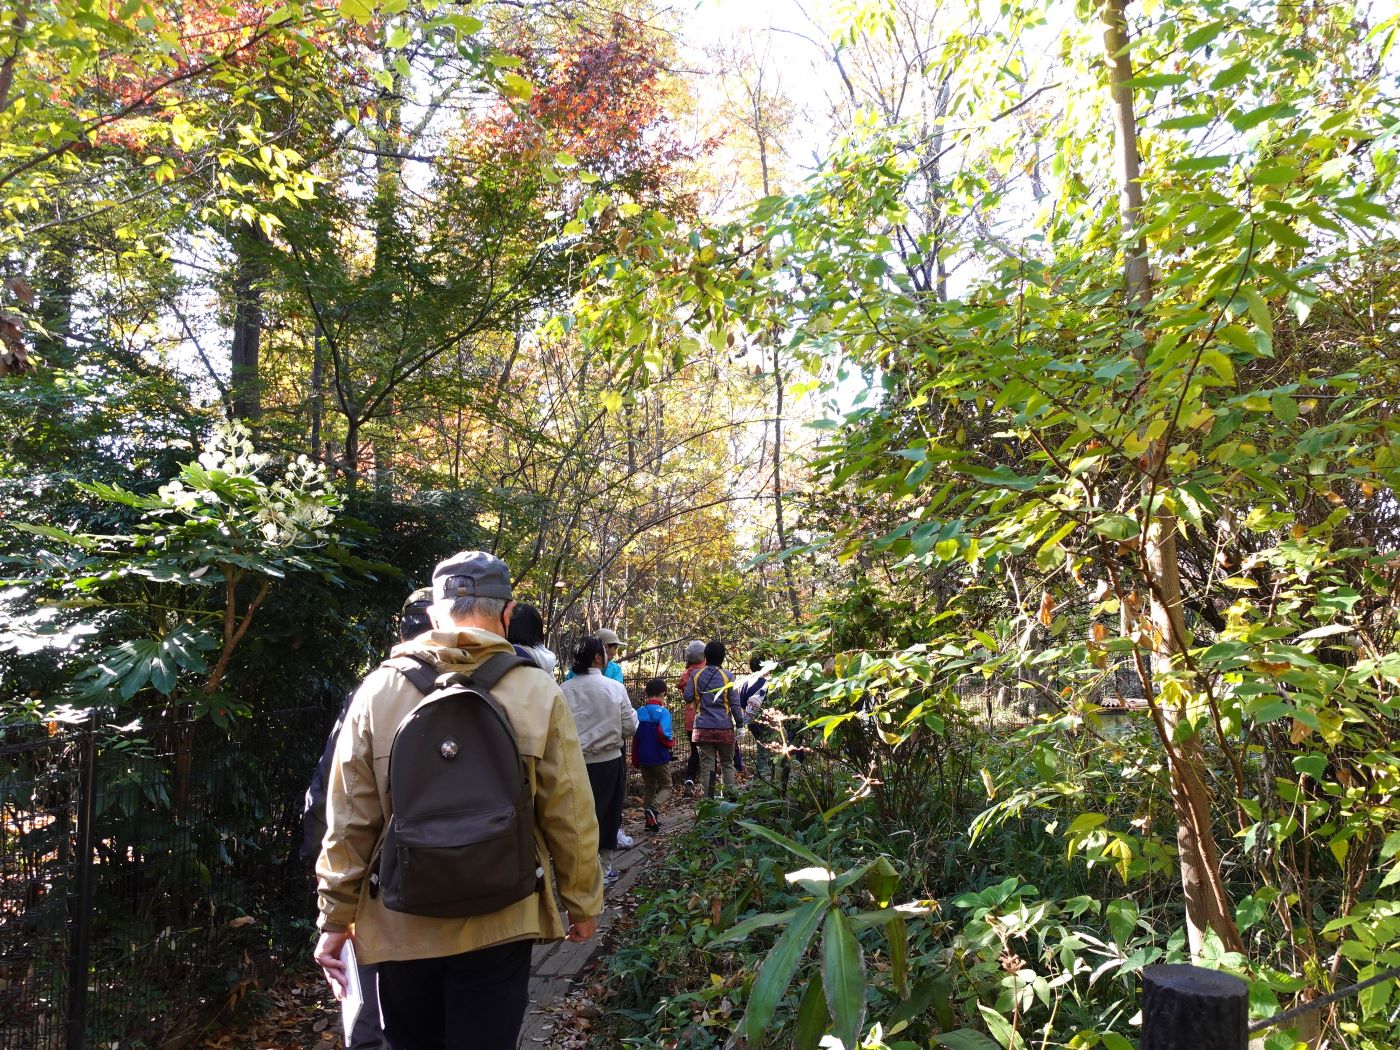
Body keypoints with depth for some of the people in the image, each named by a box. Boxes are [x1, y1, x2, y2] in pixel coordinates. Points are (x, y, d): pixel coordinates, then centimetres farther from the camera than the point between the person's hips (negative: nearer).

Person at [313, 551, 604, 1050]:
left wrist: (335, 918, 8)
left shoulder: (378, 691, -7)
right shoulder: (538, 691, -11)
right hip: (499, 924, -1)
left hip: (400, 924, 2)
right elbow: (569, 817, -8)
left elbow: (349, 820, -3)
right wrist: (582, 902, 7)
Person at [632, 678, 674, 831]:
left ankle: (651, 822, 15)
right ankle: (654, 808, -18)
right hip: (659, 757, -5)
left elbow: (634, 737, 7)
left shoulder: (639, 712, 5)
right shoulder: (663, 712, -13)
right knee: (666, 787, 8)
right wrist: (672, 742, -3)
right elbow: (663, 734, -25)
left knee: (648, 788, 16)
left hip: (643, 758, 5)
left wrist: (635, 760, 16)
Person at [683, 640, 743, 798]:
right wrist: (740, 722, 2)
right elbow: (735, 702, -5)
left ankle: (709, 798, 5)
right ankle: (731, 794, 9)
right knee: (727, 762, 15)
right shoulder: (727, 676, -6)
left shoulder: (696, 675, -1)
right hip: (724, 727, -1)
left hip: (703, 727, 1)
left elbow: (688, 696, 2)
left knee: (707, 764, 6)